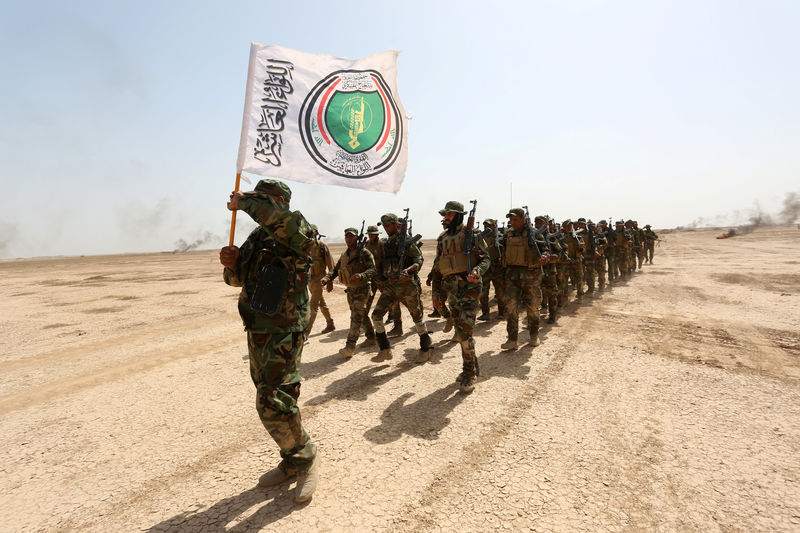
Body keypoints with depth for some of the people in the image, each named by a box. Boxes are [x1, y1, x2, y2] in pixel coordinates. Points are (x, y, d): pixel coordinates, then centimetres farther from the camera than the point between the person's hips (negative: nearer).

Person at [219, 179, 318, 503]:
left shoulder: (294, 228, -10)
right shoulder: (256, 238, 14)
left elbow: (274, 214, -33)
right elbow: (237, 279, 20)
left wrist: (242, 202, -15)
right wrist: (231, 263, -2)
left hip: (283, 332, -9)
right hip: (257, 331, 9)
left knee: (274, 403, -11)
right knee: (268, 400, 16)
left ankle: (306, 458, 14)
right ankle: (292, 462, 33)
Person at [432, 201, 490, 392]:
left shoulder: (471, 234, -4)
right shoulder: (442, 239, 13)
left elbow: (486, 259, -3)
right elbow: (437, 268, 16)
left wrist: (476, 271, -25)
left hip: (469, 287, -6)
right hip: (451, 290, 6)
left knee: (465, 331, -10)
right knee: (460, 332, 12)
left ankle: (470, 374, 3)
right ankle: (471, 367, 28)